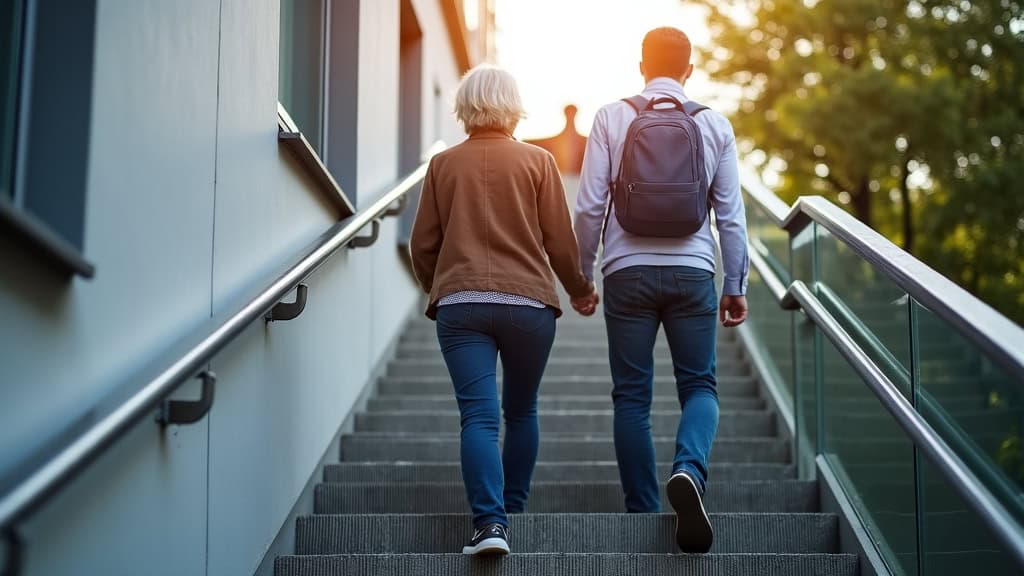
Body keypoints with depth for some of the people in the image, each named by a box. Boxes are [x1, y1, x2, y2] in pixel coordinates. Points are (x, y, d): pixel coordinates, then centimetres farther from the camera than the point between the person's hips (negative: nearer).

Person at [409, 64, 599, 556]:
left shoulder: (443, 165, 7)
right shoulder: (537, 161, 4)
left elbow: (422, 244, 11)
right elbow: (561, 240, 4)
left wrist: (437, 290, 29)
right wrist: (580, 289, 21)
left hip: (460, 305, 0)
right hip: (529, 303, 0)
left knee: (479, 416, -6)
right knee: (521, 412, 17)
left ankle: (490, 522, -19)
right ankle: (513, 511, 25)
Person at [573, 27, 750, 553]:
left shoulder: (612, 118, 3)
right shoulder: (714, 124, 6)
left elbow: (590, 205, 0)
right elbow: (731, 214, 6)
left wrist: (581, 274, 10)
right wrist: (735, 286, 14)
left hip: (628, 271, 0)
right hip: (692, 272, 0)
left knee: (632, 395, 7)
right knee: (699, 385, 9)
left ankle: (643, 515, 9)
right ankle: (689, 470, -20)